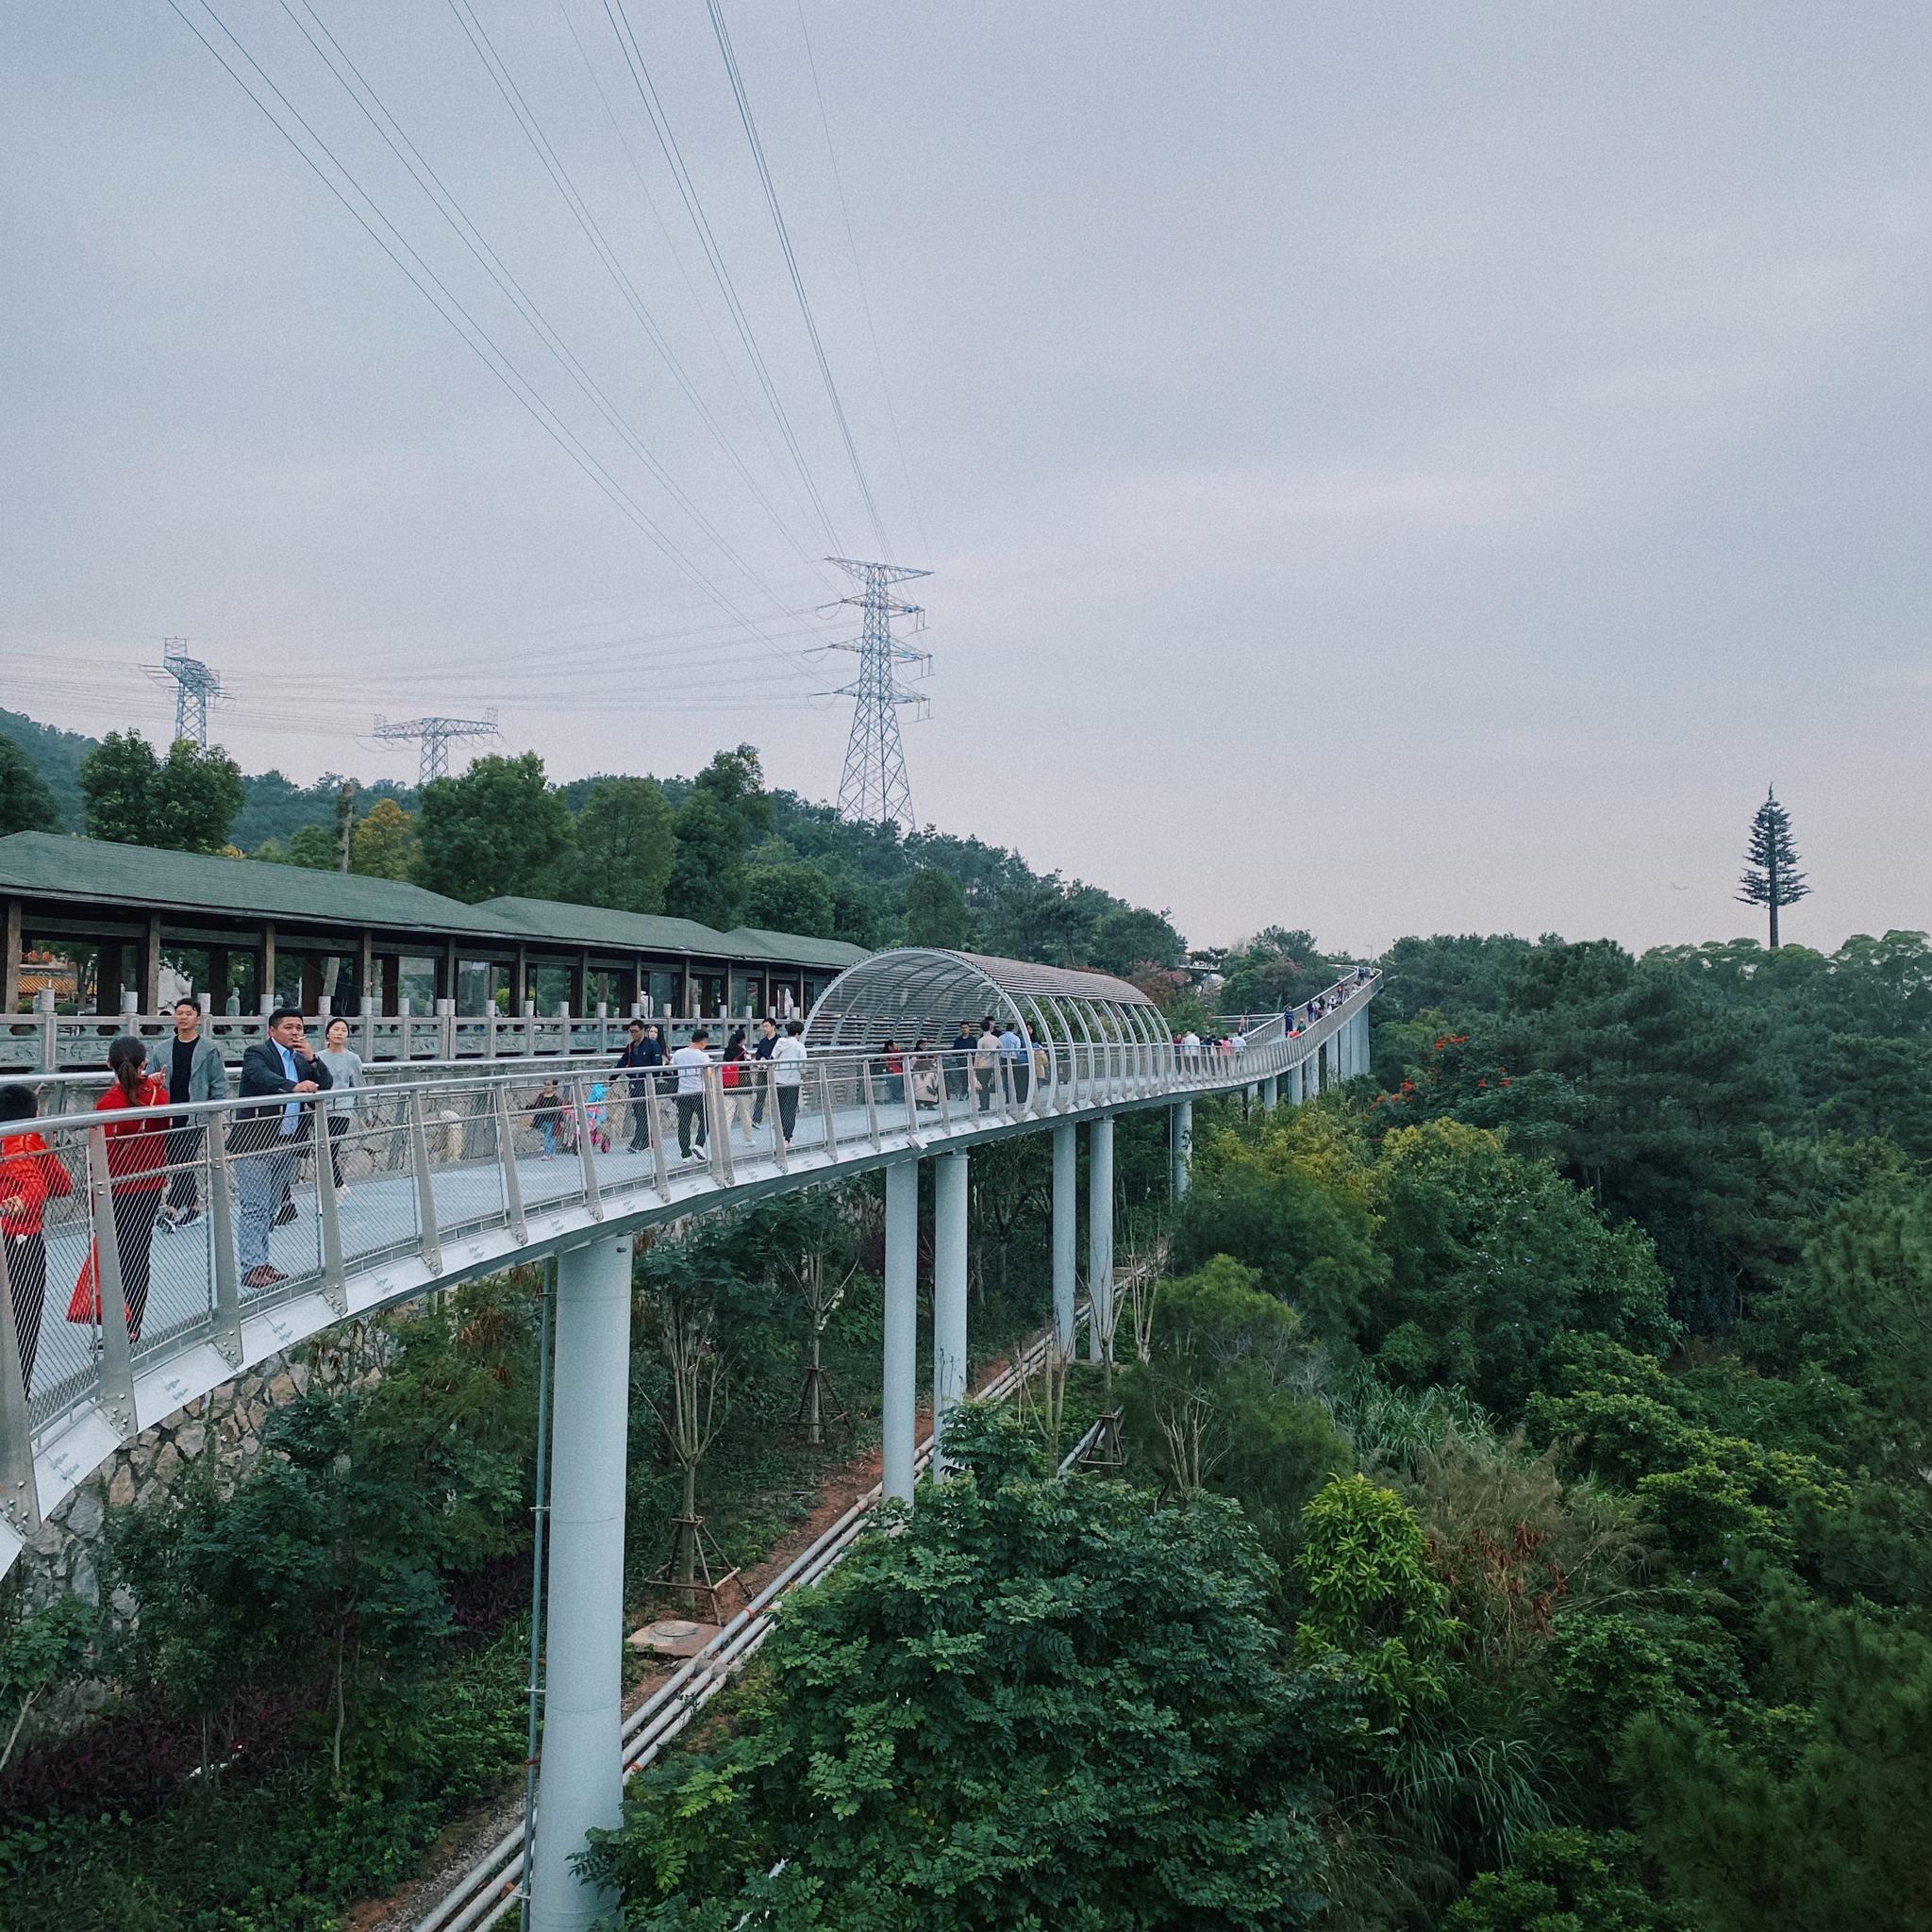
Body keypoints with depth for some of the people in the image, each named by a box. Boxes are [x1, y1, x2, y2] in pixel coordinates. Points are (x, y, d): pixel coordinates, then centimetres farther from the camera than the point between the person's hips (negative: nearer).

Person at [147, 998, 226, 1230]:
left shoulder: (209, 1050, 0)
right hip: (168, 1116, 4)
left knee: (183, 1162, -11)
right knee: (178, 1163, 8)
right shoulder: (162, 1049, 11)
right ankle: (193, 1206, 19)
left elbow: (219, 1086, 0)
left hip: (195, 1117, -4)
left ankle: (172, 1209, -13)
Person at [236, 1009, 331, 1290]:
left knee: (271, 1208, 13)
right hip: (257, 1143, -7)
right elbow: (263, 1077, -27)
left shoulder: (302, 1059, 15)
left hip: (287, 1144, 7)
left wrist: (311, 1058, -7)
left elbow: (325, 1086, 7)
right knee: (255, 1208, -6)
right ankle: (251, 1267, -2)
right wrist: (294, 1087, -44)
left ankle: (261, 1262, 21)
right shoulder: (257, 1053, -7)